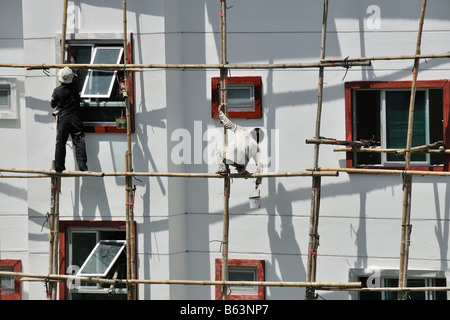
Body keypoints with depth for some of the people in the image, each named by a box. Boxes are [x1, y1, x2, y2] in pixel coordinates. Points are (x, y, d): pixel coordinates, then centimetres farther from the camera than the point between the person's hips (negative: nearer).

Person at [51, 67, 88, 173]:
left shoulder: (57, 91, -9)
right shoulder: (75, 86, -5)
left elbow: (53, 105, 2)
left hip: (63, 118, -1)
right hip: (75, 118, 1)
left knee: (60, 143, 7)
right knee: (79, 142, 1)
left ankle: (59, 167, 9)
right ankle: (82, 165, -8)